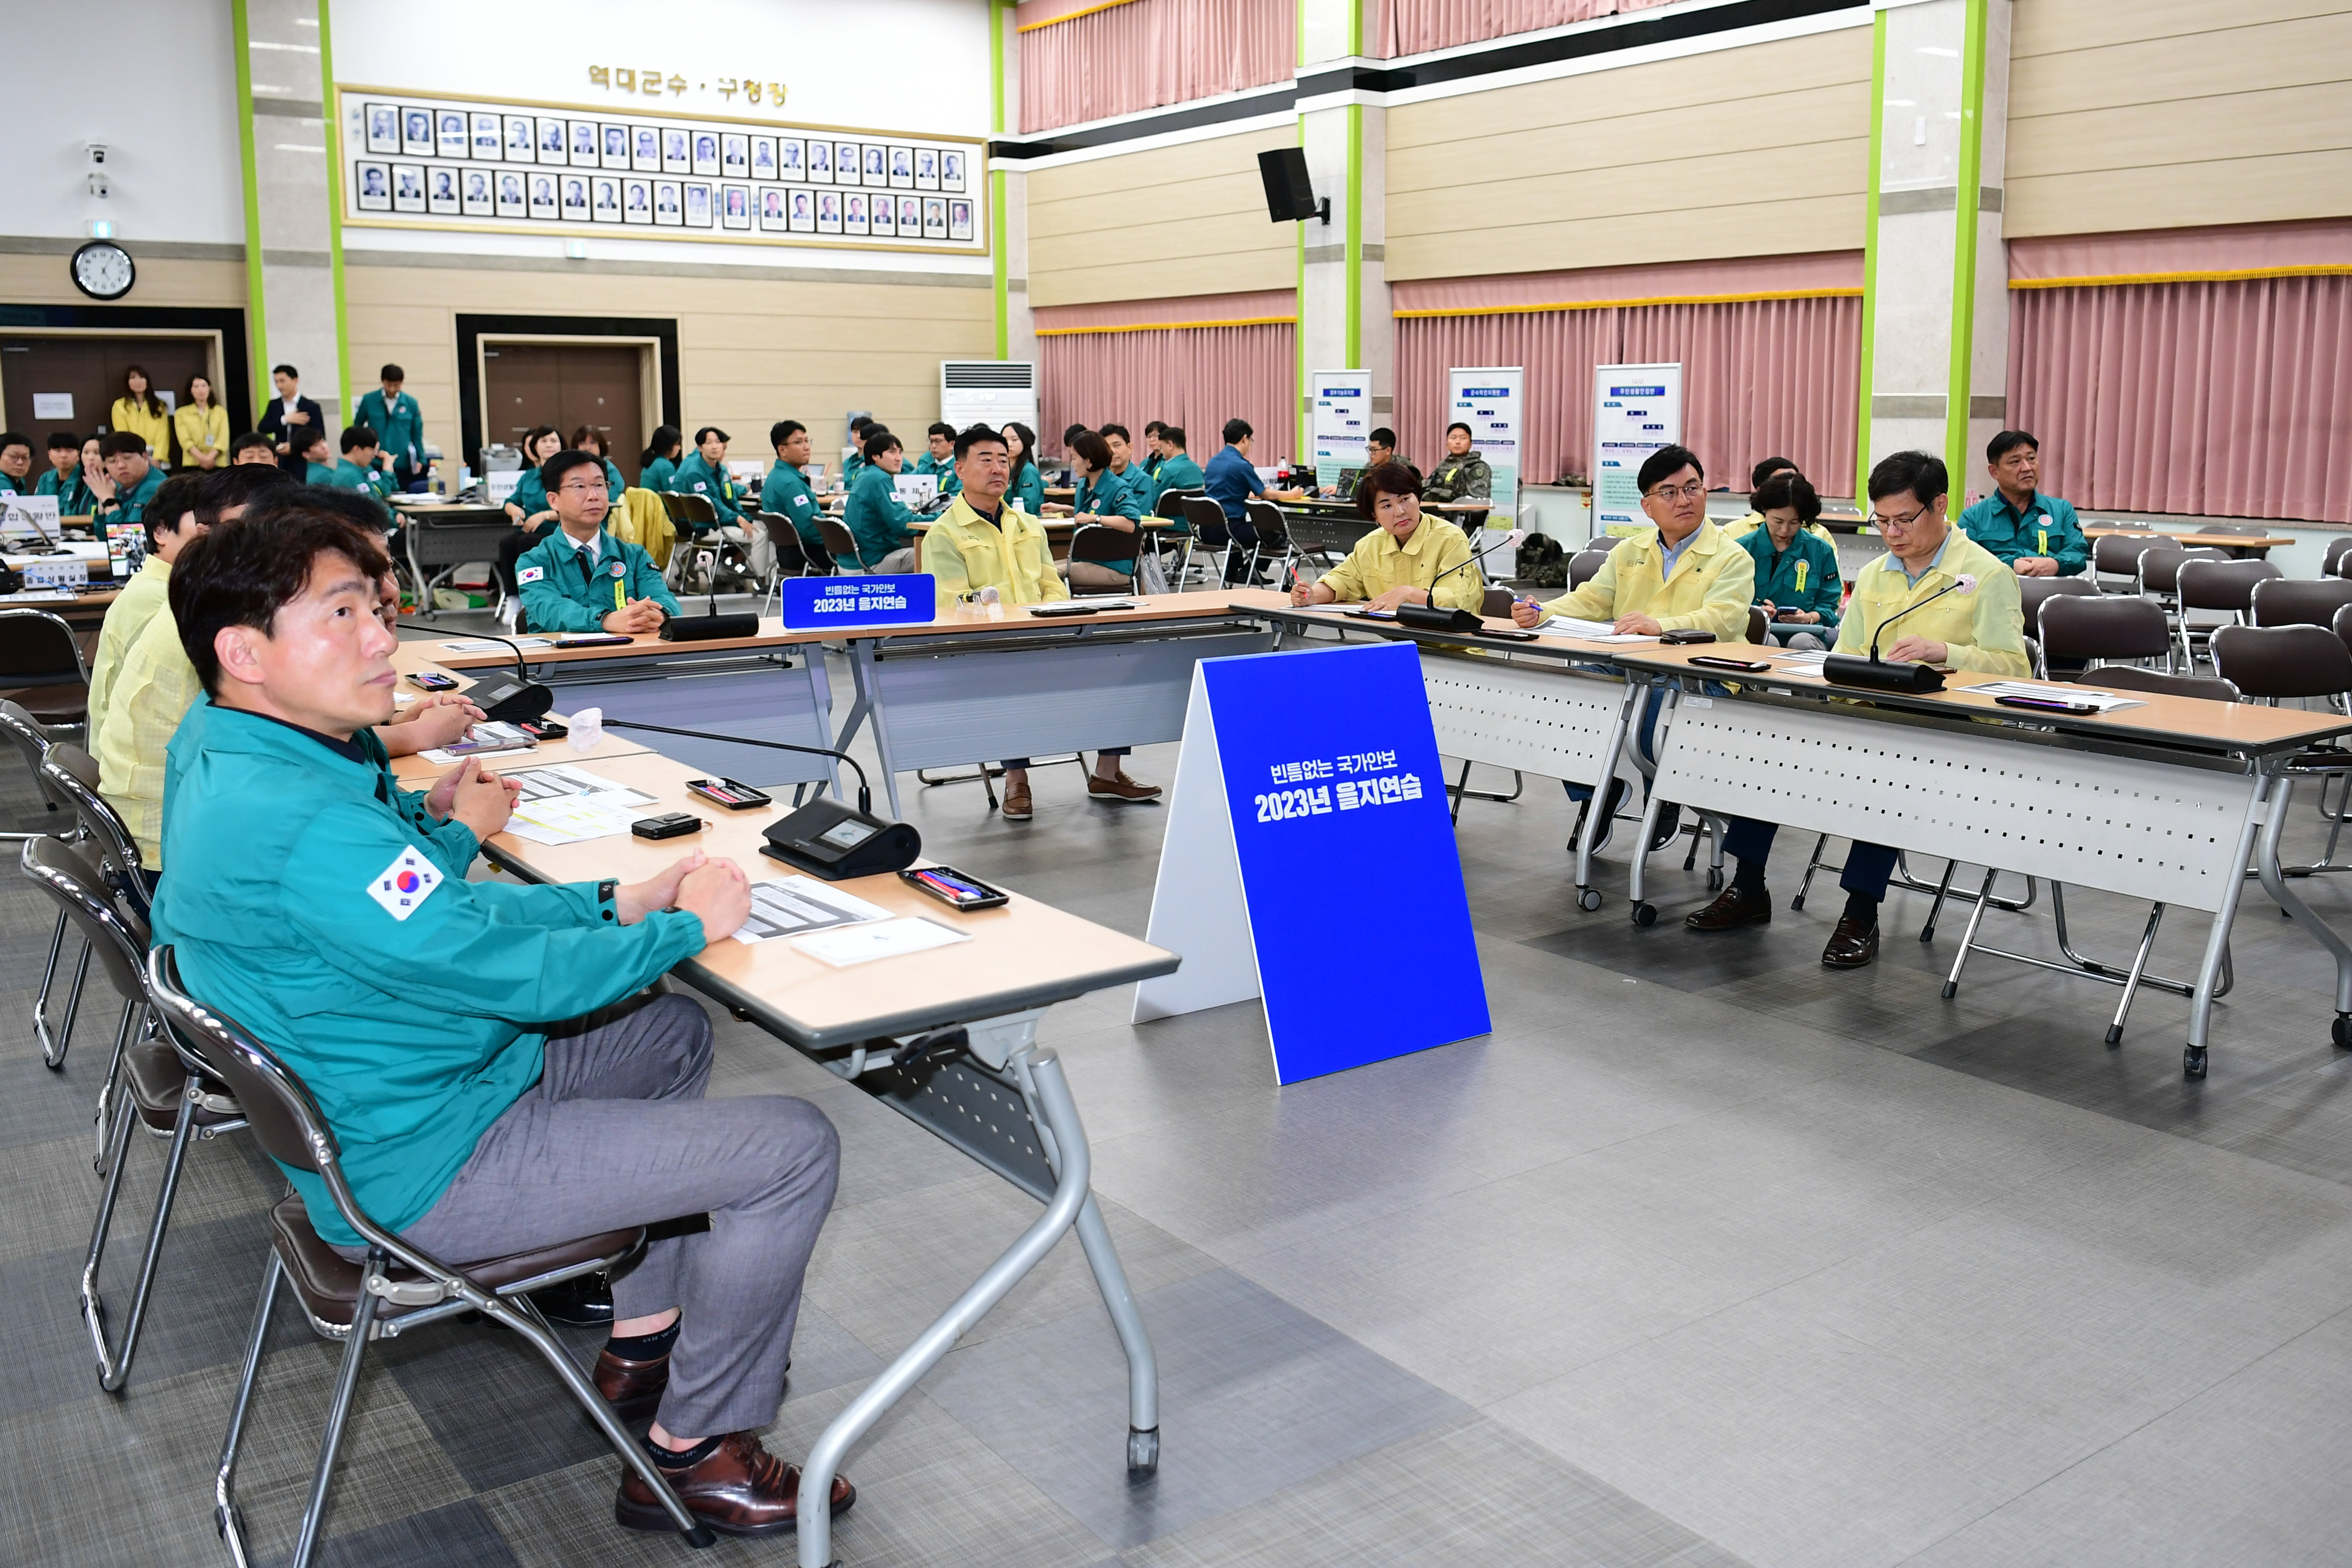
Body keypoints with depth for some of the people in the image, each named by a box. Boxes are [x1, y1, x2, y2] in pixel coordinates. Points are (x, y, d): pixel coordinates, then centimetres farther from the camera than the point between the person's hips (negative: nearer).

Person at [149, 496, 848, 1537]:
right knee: (793, 1148, -10)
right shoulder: (298, 823, -31)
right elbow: (510, 970, -26)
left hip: (373, 1108, 11)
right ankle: (692, 1452, 8)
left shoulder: (226, 756, 3)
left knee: (672, 1030, 25)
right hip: (422, 1171, -11)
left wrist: (619, 902, 0)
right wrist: (686, 925, -10)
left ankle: (642, 1337, 30)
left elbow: (440, 915, 10)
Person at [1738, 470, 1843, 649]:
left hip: (1806, 634, 2)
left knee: (1802, 641, -35)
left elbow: (1828, 605, 11)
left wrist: (1809, 618, -12)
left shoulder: (1821, 551, 10)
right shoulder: (1743, 549, 6)